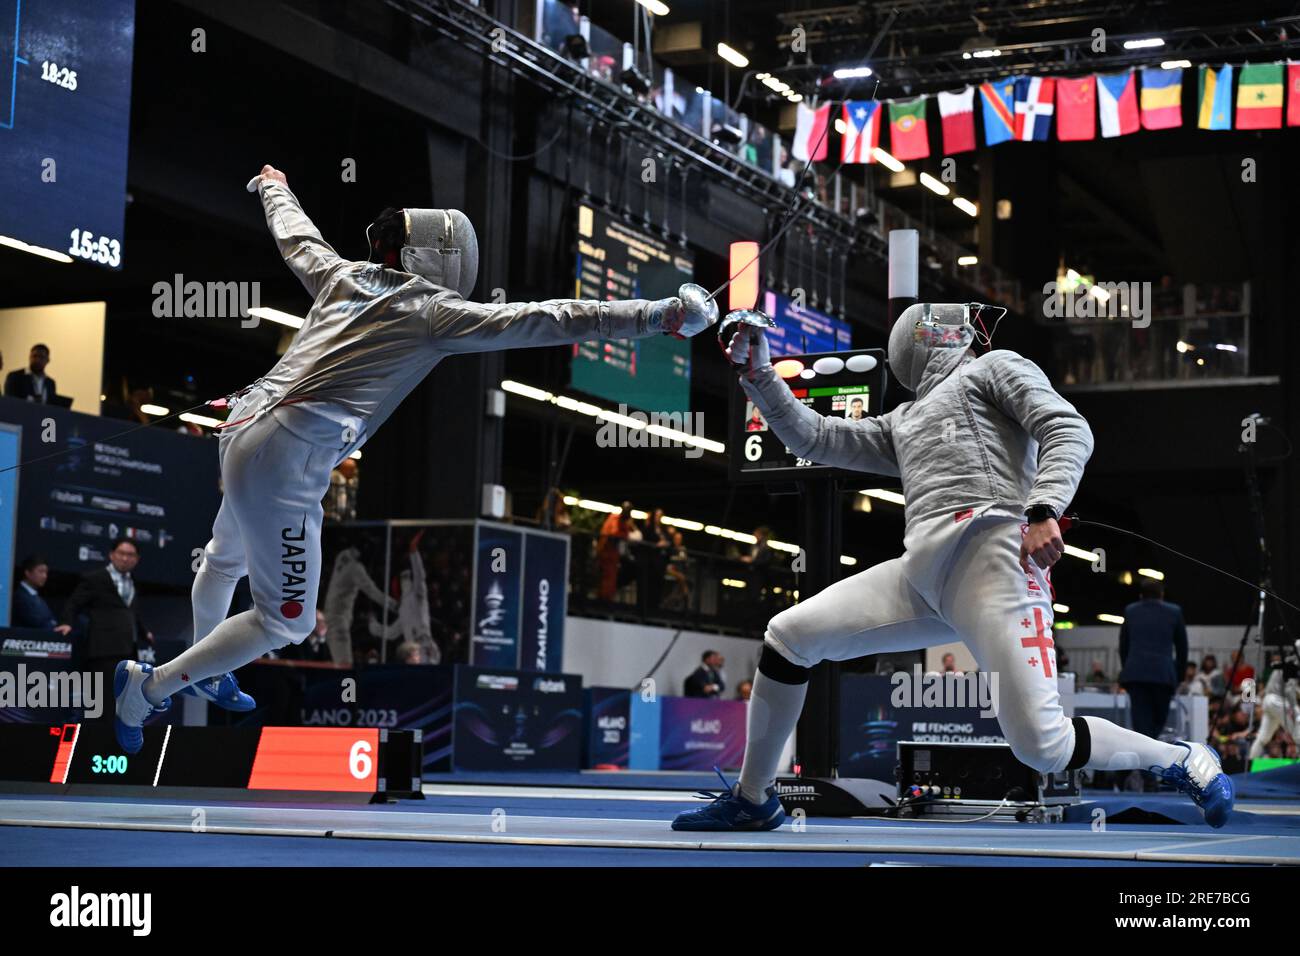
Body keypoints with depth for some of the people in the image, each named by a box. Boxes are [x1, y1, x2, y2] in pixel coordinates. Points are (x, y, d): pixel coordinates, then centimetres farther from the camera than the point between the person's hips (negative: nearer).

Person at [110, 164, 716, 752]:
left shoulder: (342, 275, 12)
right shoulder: (432, 311, -6)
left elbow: (294, 234, 32)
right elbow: (546, 321, -14)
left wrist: (273, 186, 55)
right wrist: (663, 316, -19)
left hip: (243, 424, 8)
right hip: (283, 461, -8)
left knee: (227, 559, 34)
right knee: (286, 621, 7)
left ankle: (202, 670, 58)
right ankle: (148, 689, 12)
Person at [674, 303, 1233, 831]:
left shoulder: (995, 365, 13)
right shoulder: (904, 421, 33)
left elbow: (1069, 430, -1)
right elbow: (815, 439, 30)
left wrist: (1044, 510, -19)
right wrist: (758, 375, 19)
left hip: (992, 555, -7)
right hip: (922, 571, 7)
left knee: (1041, 747, -18)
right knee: (786, 636, 3)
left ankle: (1184, 762, 7)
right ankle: (753, 798, 17)